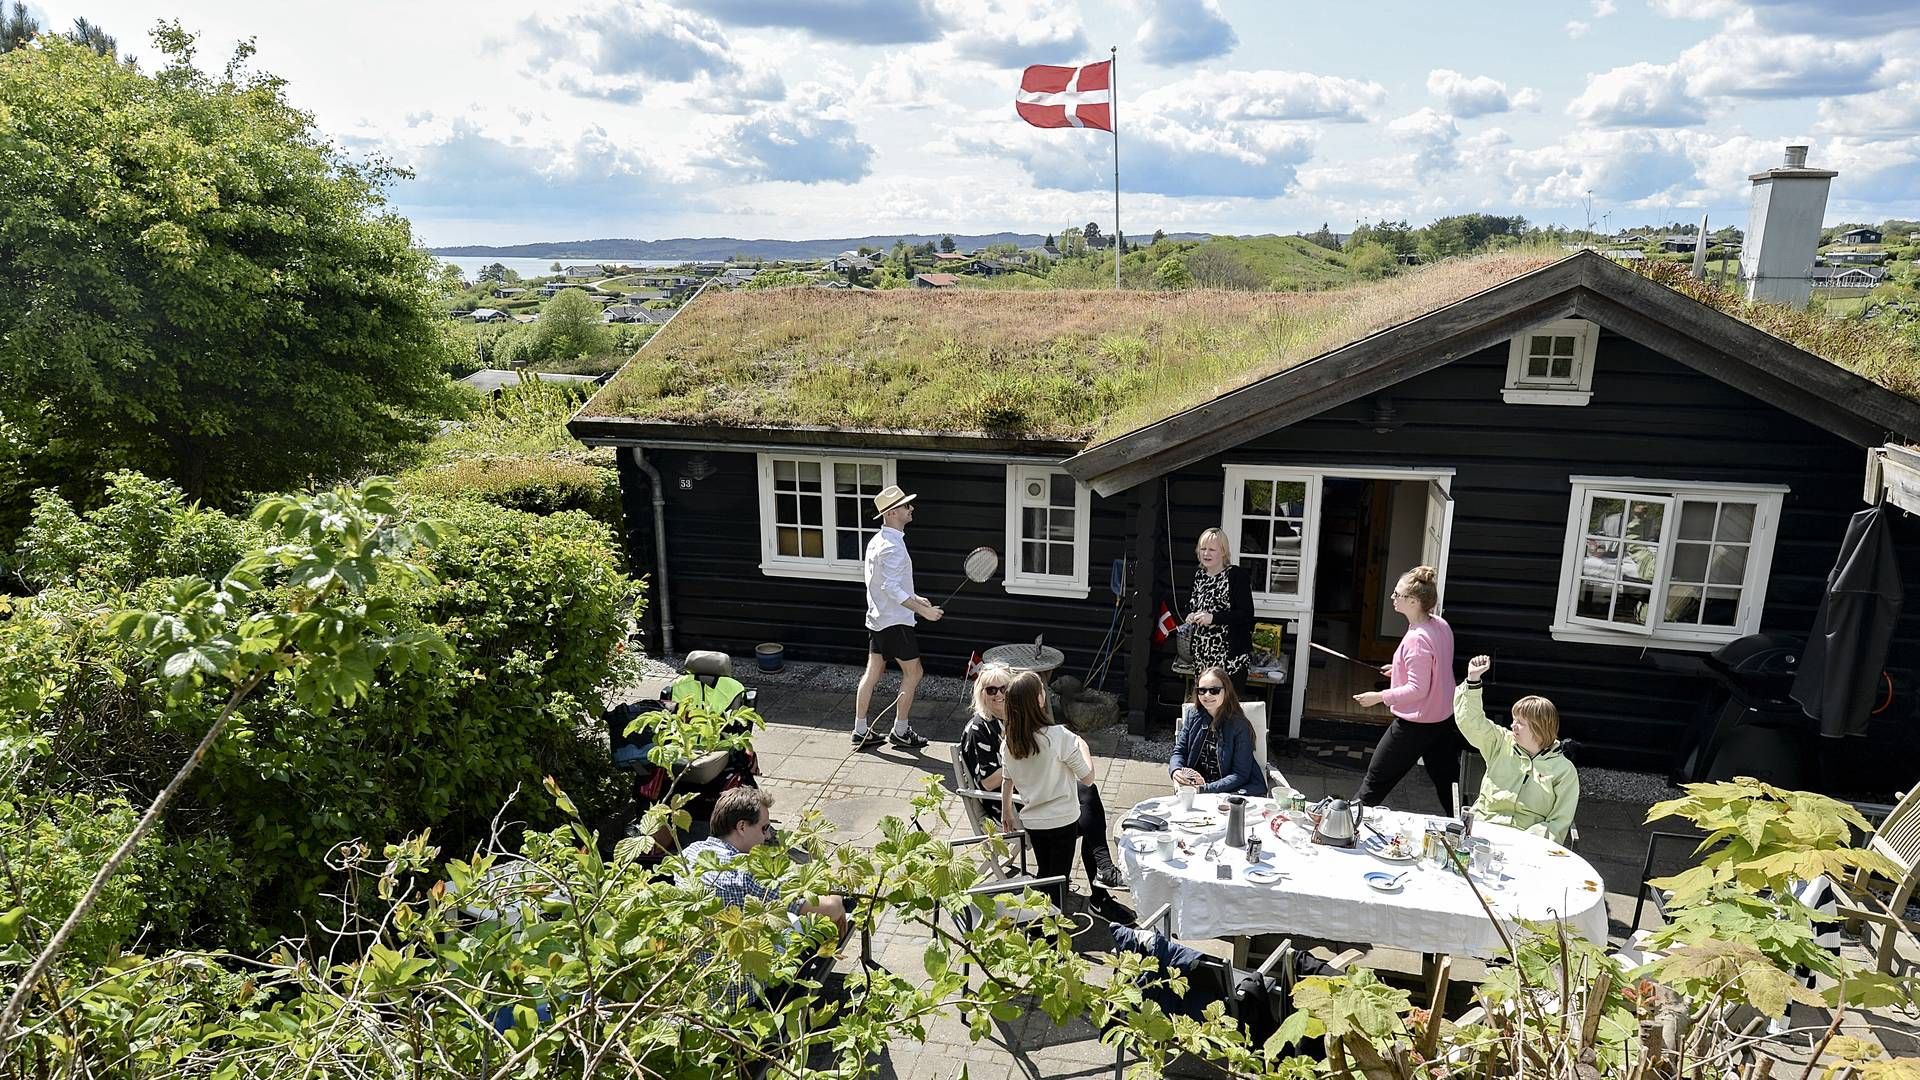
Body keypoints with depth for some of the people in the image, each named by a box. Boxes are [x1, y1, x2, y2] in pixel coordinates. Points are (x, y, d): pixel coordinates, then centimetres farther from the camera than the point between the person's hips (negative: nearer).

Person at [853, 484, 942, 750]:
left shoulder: (877, 541, 10)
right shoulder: (893, 547, -21)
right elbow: (891, 588, -29)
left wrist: (914, 597, 21)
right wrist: (923, 610, -27)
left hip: (877, 618, 9)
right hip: (895, 622, -9)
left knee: (872, 673, 11)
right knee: (913, 672, 3)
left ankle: (860, 731, 15)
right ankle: (900, 732, 10)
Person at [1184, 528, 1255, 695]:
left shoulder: (1237, 576, -8)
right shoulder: (1198, 576, 11)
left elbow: (1247, 615, -13)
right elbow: (1190, 606, 24)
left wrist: (1213, 618, -21)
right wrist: (1190, 617, 1)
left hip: (1231, 656, -6)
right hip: (1202, 655, 6)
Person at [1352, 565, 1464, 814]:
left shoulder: (1417, 639, -26)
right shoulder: (1441, 625, 0)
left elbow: (1418, 690, -25)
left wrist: (1379, 697, -18)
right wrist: (1402, 669, 18)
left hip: (1415, 725, -8)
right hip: (1443, 719, 9)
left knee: (1377, 777, 7)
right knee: (1447, 783, 17)